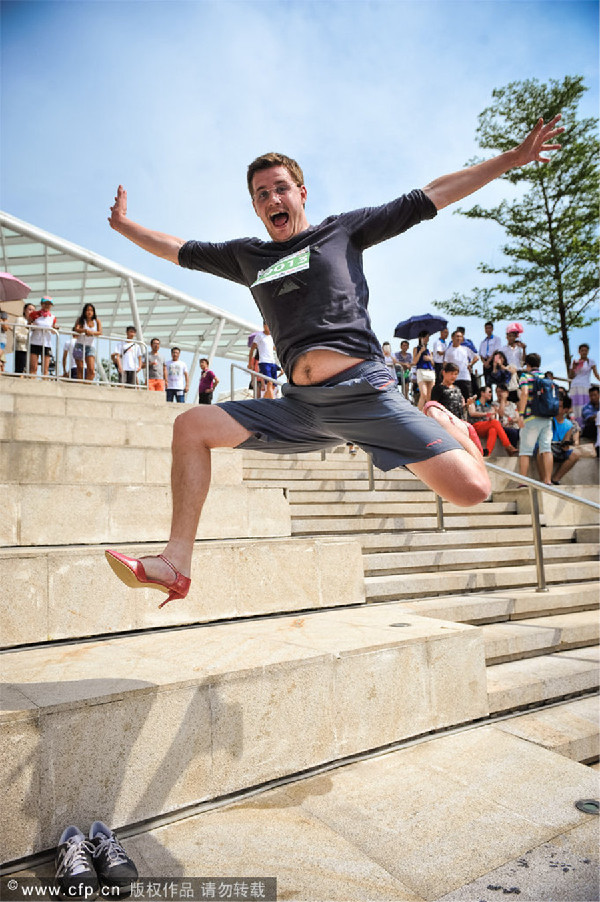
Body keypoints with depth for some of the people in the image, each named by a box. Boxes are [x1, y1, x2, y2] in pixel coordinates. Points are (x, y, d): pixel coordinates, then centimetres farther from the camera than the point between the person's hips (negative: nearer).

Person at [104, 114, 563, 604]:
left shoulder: (341, 230, 13)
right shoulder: (247, 255, 22)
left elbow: (429, 197, 14)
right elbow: (178, 249, 34)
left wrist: (514, 157, 16)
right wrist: (124, 224, 34)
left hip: (365, 392, -3)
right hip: (300, 405, 4)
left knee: (471, 490, -17)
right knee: (191, 425, -9)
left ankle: (444, 421, 20)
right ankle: (176, 563, -9)